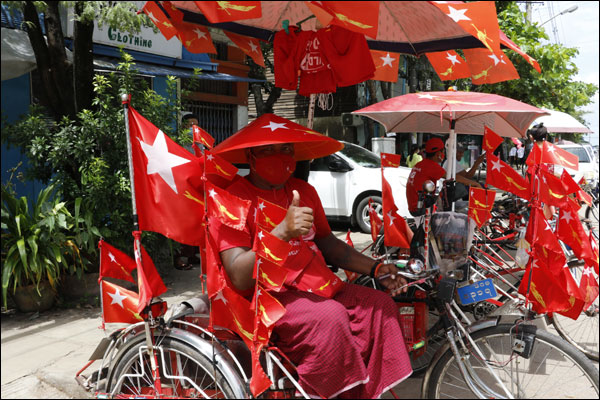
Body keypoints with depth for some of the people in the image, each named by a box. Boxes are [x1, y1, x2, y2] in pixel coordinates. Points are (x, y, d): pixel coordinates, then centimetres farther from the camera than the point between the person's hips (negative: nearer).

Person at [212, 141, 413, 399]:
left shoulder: (304, 191, 15)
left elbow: (328, 244, 23)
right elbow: (240, 279, -19)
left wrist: (375, 269, 9)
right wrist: (284, 231, -31)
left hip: (318, 288, 7)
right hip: (269, 296, -7)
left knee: (381, 305, -12)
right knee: (330, 316, -32)